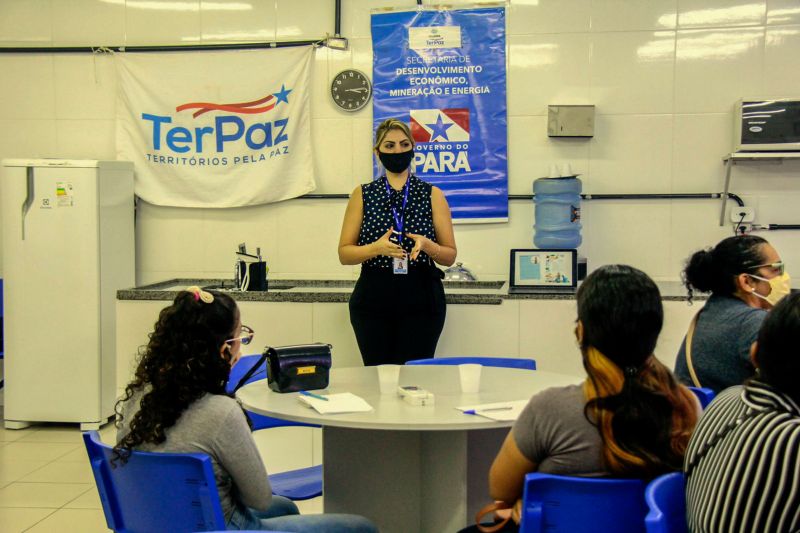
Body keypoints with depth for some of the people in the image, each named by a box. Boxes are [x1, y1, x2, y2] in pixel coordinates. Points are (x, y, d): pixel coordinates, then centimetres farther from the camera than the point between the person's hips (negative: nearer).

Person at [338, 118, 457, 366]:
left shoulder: (432, 195, 7)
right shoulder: (363, 194, 8)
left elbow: (450, 256, 6)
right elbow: (344, 253, 4)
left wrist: (427, 245, -14)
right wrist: (376, 248, -15)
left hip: (421, 300, 0)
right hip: (373, 299, 0)